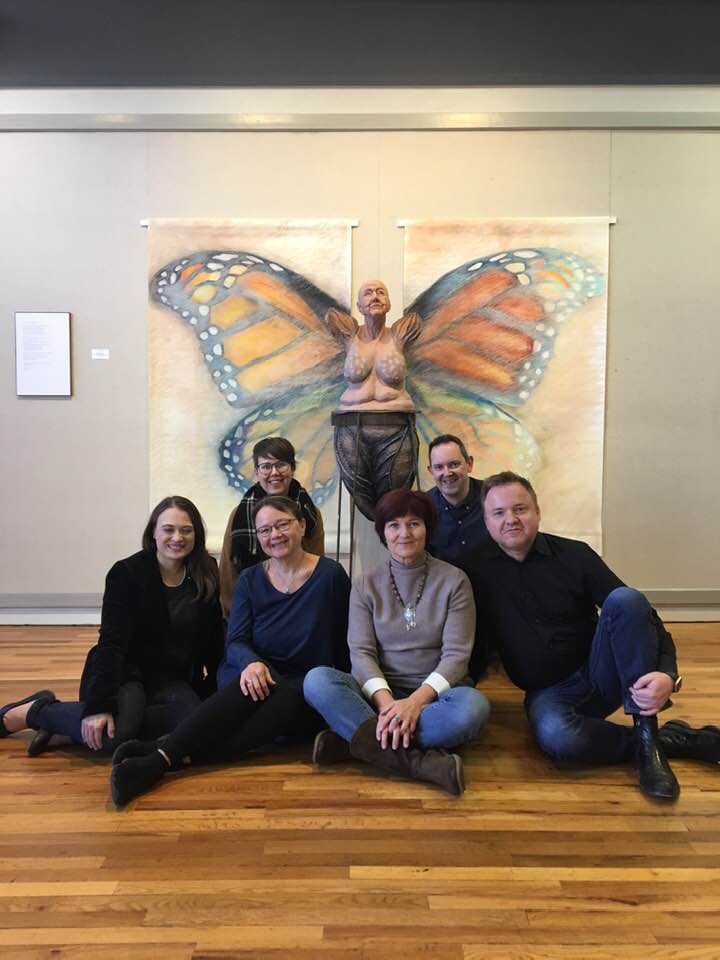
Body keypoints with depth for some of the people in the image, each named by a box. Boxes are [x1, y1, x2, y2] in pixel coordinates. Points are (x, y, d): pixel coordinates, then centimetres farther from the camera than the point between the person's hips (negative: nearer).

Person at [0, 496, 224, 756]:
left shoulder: (206, 578, 2)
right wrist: (97, 706, -26)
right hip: (125, 673, -4)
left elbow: (213, 643, 7)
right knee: (111, 736, -35)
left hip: (171, 680, 5)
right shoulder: (126, 573, -10)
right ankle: (33, 711, -4)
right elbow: (111, 643, -17)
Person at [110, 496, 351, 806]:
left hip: (306, 691, -1)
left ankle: (162, 758, -45)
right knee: (254, 681, -35)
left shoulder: (331, 575, -4)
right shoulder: (249, 580, 5)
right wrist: (252, 663, -26)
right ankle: (162, 756, -46)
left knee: (285, 701, -37)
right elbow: (235, 642, -5)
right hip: (263, 677, 2)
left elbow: (342, 646, 0)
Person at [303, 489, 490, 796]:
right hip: (380, 692, 1)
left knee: (473, 705, -35)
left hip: (435, 694, -1)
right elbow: (361, 652, -4)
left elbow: (456, 654, -7)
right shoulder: (366, 586, 5)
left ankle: (356, 739, -26)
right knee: (317, 680, -26)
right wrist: (385, 701, -24)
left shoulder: (454, 581, 1)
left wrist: (416, 701, -23)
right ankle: (418, 760, -34)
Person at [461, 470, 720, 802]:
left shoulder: (574, 554, -5)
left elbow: (640, 614, -9)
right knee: (556, 736, -37)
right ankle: (670, 739, -13)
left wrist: (667, 672, -25)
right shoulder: (476, 570, -3)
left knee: (625, 599, -27)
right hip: (548, 693, 0)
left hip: (601, 676, 1)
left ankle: (647, 738, -22)